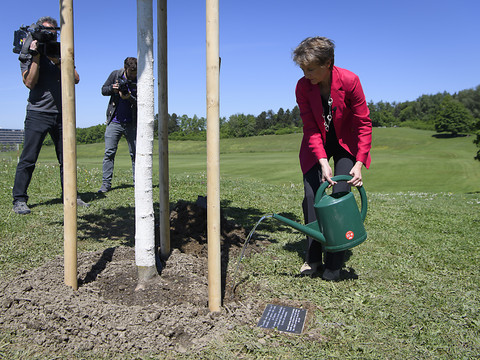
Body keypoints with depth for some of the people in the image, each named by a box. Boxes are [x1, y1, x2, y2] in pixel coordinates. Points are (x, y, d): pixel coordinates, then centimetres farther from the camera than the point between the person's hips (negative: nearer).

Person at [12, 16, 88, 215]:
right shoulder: (28, 56, 5)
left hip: (61, 115, 4)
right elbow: (30, 83, -10)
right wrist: (36, 55, -12)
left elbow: (76, 79, 2)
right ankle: (19, 200, 0)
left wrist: (59, 62, -11)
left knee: (67, 158, 6)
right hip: (38, 114, -4)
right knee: (28, 159, -6)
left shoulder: (61, 55, 15)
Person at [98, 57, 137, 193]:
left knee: (135, 153, 3)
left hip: (132, 123, -1)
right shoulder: (115, 75, 0)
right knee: (109, 153, -2)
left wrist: (129, 97, -27)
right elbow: (103, 90, 9)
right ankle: (106, 184, 3)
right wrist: (112, 88, -13)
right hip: (114, 121, 1)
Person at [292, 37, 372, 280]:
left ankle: (334, 265, 1)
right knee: (311, 197, -5)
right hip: (317, 144, 2)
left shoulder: (349, 81, -24)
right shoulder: (302, 87, -17)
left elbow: (364, 124, -18)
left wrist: (359, 163, -24)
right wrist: (323, 162, -28)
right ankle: (312, 258, 10)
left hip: (345, 144, -2)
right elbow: (310, 128, -17)